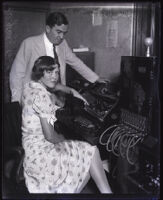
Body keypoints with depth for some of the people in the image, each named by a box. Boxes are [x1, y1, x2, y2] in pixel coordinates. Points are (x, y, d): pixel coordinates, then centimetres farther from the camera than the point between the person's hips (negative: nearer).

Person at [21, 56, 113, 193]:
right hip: (39, 154, -10)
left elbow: (53, 84, 29)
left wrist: (72, 91, 16)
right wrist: (63, 138, -2)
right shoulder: (41, 96, -23)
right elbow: (50, 136, -22)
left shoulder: (30, 86, 5)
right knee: (91, 151, -2)